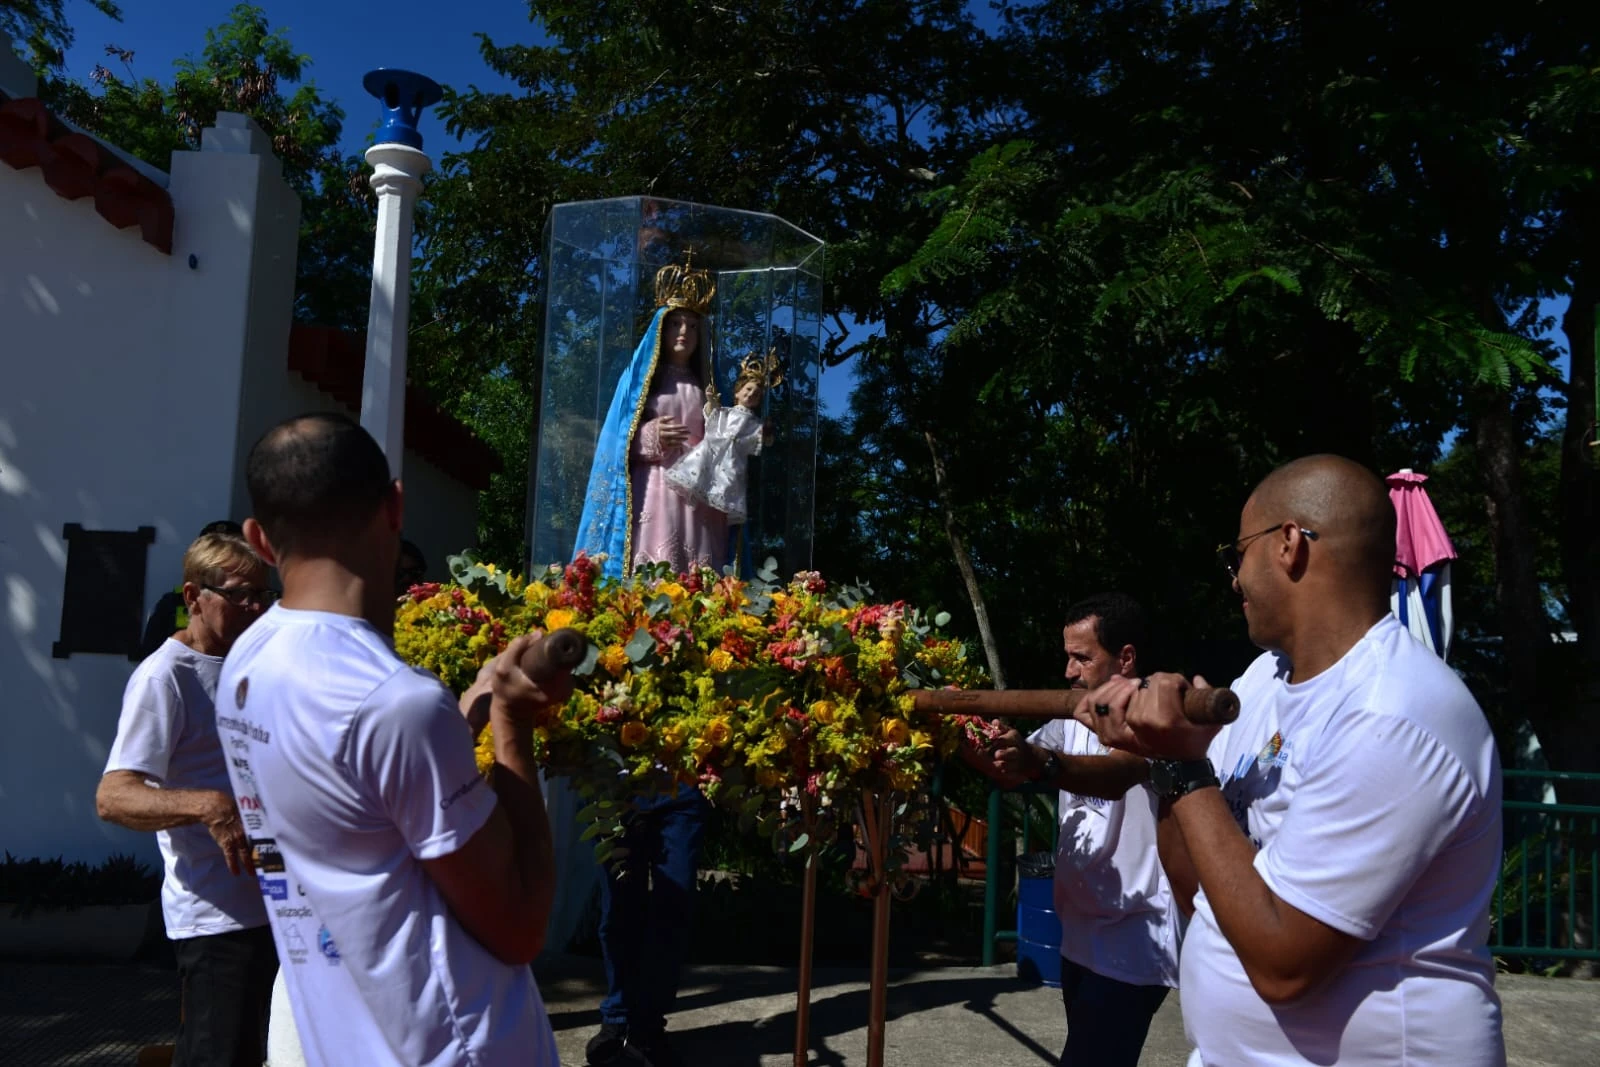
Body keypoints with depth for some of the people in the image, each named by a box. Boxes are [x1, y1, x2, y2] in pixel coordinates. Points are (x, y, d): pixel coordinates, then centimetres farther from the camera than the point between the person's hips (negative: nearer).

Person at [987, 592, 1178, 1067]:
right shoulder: (1074, 719, 9)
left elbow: (1116, 775, -35)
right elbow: (1012, 769, 5)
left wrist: (1042, 762, -52)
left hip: (1132, 945, -8)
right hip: (1082, 933, 9)